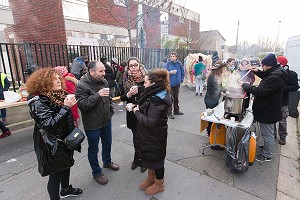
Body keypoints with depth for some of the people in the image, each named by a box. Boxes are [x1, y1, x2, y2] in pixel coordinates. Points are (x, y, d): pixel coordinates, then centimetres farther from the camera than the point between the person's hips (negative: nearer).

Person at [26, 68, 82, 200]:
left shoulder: (60, 94, 0)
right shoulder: (38, 101, -21)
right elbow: (49, 124, -31)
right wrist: (65, 107, -32)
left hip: (65, 139, 8)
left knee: (66, 165, 24)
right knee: (55, 173, 9)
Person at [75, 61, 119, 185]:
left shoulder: (104, 82, 1)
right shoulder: (82, 86, -20)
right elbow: (82, 105, -28)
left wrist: (111, 111, 10)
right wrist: (98, 95, -35)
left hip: (106, 121, 7)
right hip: (92, 125, -6)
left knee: (107, 144, 24)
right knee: (93, 150, 12)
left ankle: (107, 162, 51)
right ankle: (96, 173, 33)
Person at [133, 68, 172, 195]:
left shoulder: (156, 101, -30)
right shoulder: (156, 95, 1)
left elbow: (150, 122, -30)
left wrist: (137, 112, -19)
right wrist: (138, 109, -6)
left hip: (155, 136, -9)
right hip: (150, 134, 9)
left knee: (155, 158, 12)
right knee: (149, 155, 25)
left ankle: (159, 184, 37)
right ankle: (151, 177, 49)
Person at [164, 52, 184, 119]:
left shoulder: (179, 64, 2)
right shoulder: (167, 64, -7)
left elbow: (182, 72, 12)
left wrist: (181, 79, 5)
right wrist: (170, 72, -21)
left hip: (177, 84, 4)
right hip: (170, 84, -4)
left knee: (176, 98, 16)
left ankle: (176, 110, 31)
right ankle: (170, 112, 2)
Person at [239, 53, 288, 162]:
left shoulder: (275, 77, -28)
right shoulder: (275, 73, 6)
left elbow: (260, 92, -30)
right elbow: (266, 77, 28)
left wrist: (245, 85, -20)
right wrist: (258, 71, 13)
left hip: (268, 111, -10)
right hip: (268, 109, 10)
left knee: (267, 134, 6)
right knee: (268, 132, 26)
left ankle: (267, 155, 22)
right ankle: (267, 147, 44)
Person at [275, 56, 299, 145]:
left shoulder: (292, 74, -7)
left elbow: (295, 87, -11)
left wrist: (283, 88, -23)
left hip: (283, 102, -2)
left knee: (282, 121, 10)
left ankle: (282, 137, 27)